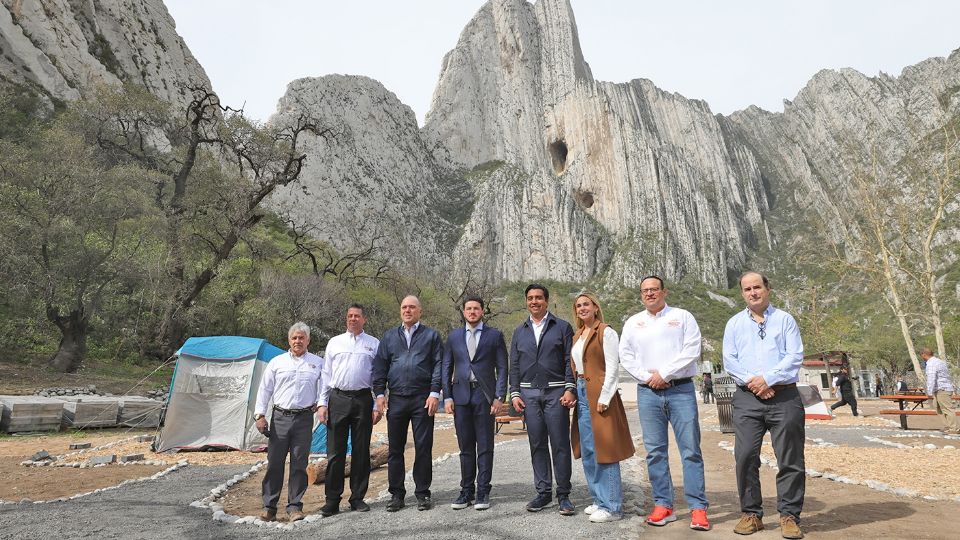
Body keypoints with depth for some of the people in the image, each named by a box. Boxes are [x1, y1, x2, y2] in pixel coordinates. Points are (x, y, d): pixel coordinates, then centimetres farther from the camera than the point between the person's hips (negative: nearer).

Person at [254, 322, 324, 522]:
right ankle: (269, 506, 15)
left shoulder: (318, 363, 8)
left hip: (304, 419, 0)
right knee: (275, 462, 3)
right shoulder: (277, 362, 9)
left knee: (299, 464, 3)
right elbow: (264, 389, 9)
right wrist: (260, 415, 2)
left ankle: (294, 506, 13)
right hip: (280, 417, 1)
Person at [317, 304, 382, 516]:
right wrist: (322, 403, 4)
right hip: (338, 398, 1)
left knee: (361, 451, 6)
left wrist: (377, 405, -1)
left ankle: (357, 497, 18)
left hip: (363, 399, -1)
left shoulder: (374, 344, 7)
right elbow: (326, 375, 11)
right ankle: (332, 500, 11)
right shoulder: (334, 343, 11)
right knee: (335, 451, 2)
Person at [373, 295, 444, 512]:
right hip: (396, 399, 3)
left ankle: (423, 493, 14)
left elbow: (438, 364, 1)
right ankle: (396, 494, 18)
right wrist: (380, 393, 3)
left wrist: (434, 393, -7)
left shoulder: (431, 335, 7)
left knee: (423, 447, 2)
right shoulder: (390, 336, 14)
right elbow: (379, 366, 12)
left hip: (423, 399, -2)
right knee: (395, 449, 7)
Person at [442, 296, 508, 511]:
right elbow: (447, 368, 12)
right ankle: (466, 491, 17)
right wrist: (447, 397, 3)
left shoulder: (494, 335, 4)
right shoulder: (454, 336, 12)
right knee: (465, 447, 8)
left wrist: (499, 397, -6)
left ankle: (483, 492, 11)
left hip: (484, 395, -2)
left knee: (485, 447, 2)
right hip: (461, 396, 2)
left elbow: (502, 368, 2)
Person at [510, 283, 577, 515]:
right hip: (529, 394, 3)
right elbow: (514, 366, 14)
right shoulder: (520, 332, 15)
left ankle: (563, 495, 10)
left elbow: (570, 360, -1)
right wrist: (514, 393, 5)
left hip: (556, 392, -3)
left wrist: (570, 389, -10)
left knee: (560, 444, -1)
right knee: (537, 444, 8)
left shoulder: (562, 327, 5)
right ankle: (543, 492, 18)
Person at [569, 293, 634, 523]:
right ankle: (599, 500, 24)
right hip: (581, 394, 8)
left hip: (599, 394, -8)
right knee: (587, 452, 12)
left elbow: (613, 368, -12)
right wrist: (574, 392, 9)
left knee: (603, 450, -4)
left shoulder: (606, 332, -6)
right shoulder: (577, 336, 16)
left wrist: (604, 398, -17)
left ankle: (612, 507, 5)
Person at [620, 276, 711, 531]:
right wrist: (646, 376, -5)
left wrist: (664, 373, -10)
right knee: (655, 451, 5)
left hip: (681, 390, -2)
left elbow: (692, 350, -4)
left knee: (691, 450, -3)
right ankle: (663, 505, 14)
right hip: (647, 393, 3)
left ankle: (698, 508, 4)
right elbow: (625, 355, 9)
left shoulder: (682, 316, 6)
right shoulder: (633, 323, 14)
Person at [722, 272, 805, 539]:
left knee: (790, 458, 2)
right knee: (745, 456, 0)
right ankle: (751, 514, 12)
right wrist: (752, 382, -10)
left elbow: (795, 356, -3)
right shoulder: (734, 323, 13)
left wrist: (768, 379, -13)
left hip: (784, 397, -1)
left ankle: (789, 516, 14)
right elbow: (729, 361, 5)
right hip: (747, 398, 1)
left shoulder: (785, 319, 8)